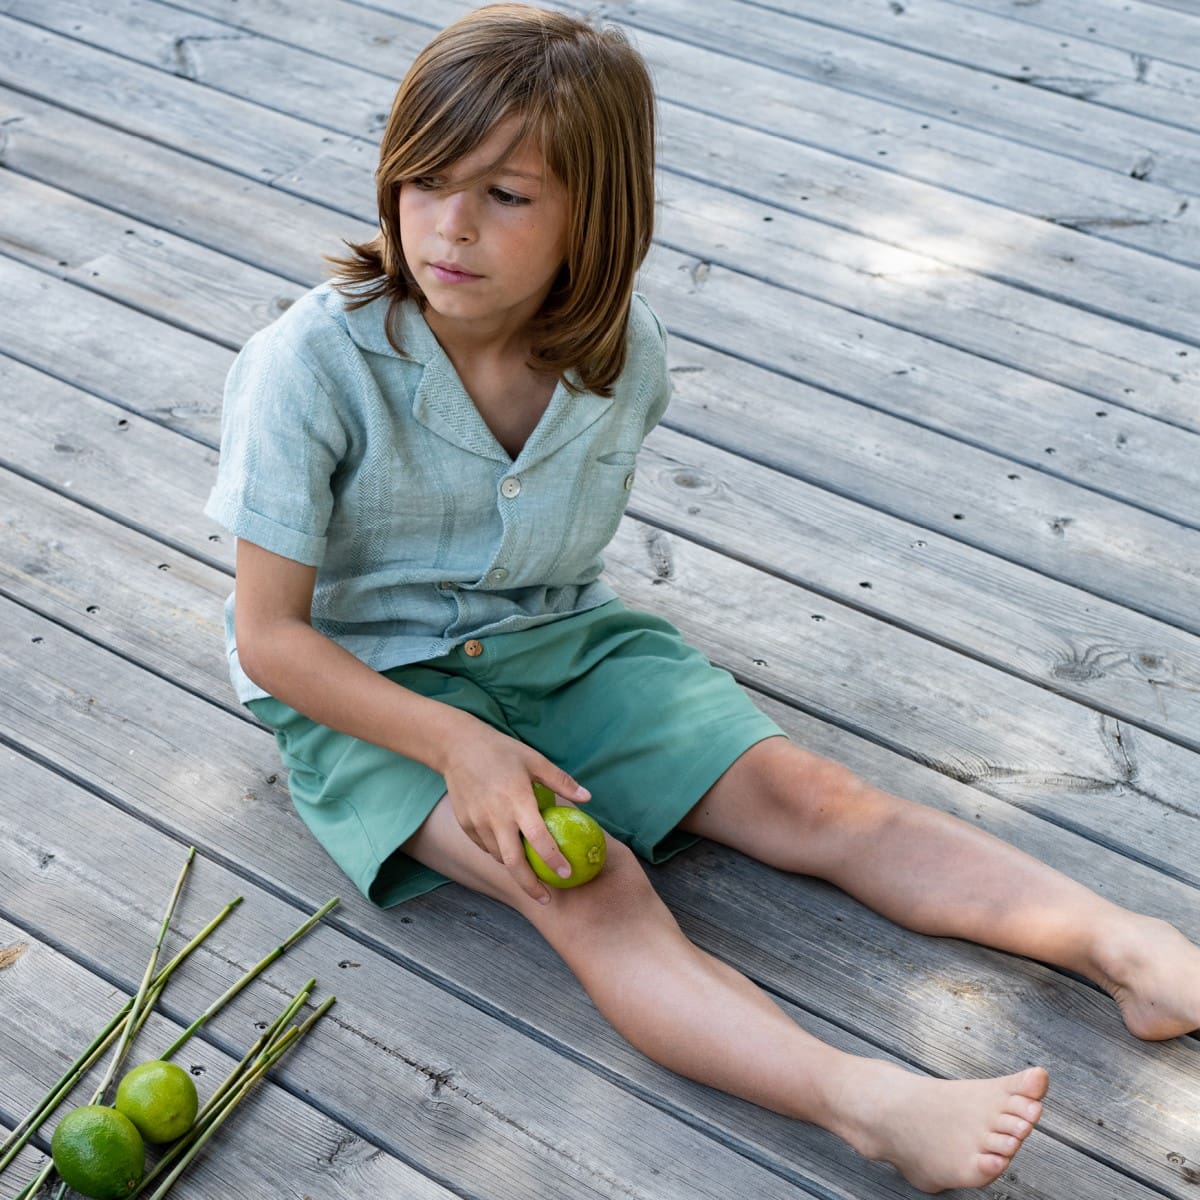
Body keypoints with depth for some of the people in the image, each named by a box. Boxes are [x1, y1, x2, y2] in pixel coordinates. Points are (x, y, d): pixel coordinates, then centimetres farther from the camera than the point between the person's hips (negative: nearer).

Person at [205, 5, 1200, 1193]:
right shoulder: (311, 365, -22)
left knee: (805, 794, -12)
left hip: (560, 638, 4)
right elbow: (270, 636, -19)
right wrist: (456, 743, -29)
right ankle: (861, 1099, -48)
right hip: (370, 688, -4)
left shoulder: (626, 351, -9)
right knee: (590, 887, -29)